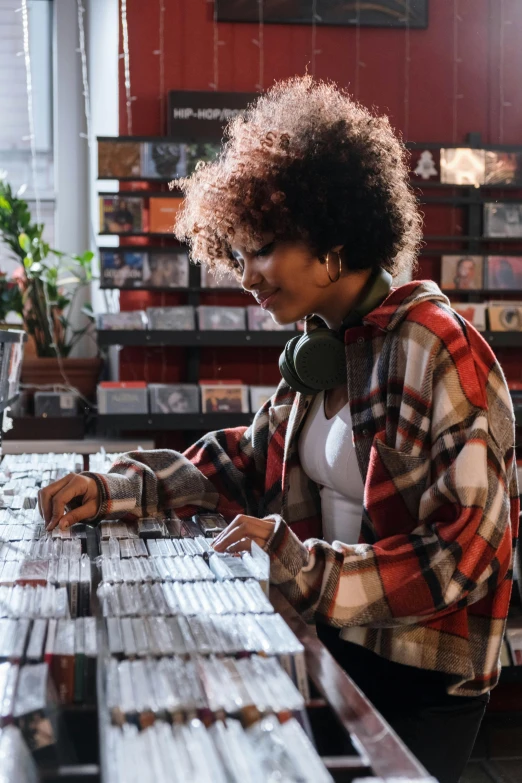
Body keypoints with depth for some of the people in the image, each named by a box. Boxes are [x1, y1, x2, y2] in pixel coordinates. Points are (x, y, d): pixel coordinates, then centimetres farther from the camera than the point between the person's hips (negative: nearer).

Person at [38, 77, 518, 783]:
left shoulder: (435, 348, -21)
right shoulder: (325, 343, 5)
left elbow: (464, 551, -22)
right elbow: (250, 460, 12)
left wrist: (304, 566, -27)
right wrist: (117, 490, 1)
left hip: (421, 675, -7)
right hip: (337, 642, 7)